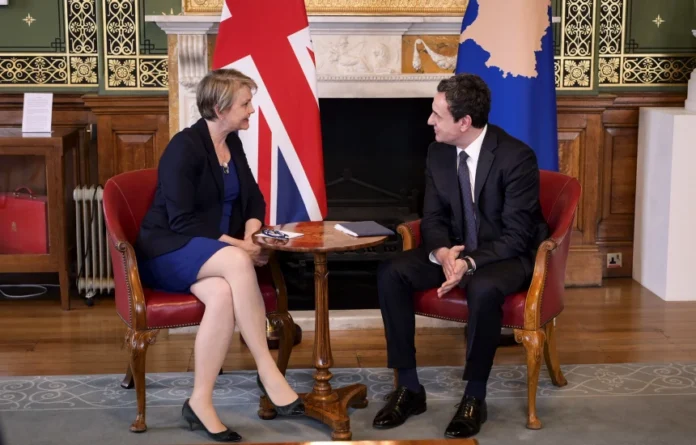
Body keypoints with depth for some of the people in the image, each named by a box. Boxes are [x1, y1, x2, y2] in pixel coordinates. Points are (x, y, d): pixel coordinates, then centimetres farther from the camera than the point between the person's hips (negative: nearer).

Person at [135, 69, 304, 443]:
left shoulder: (232, 143, 10)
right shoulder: (185, 146, -14)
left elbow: (253, 198, 15)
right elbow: (182, 221, -19)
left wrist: (251, 235, -7)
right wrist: (235, 245, -21)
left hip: (214, 253, 6)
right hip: (169, 251, -6)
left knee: (223, 293, -33)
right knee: (237, 262, -38)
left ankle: (200, 401, -28)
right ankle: (267, 371, -31)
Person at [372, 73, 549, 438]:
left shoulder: (517, 157, -21)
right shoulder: (438, 152, -2)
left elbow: (516, 235, -21)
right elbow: (432, 217, 2)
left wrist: (471, 263, -34)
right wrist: (442, 253, -21)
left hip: (509, 254, -6)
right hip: (455, 250, 6)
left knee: (483, 288, -39)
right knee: (390, 273, -18)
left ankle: (474, 397, -20)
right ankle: (409, 387, -11)